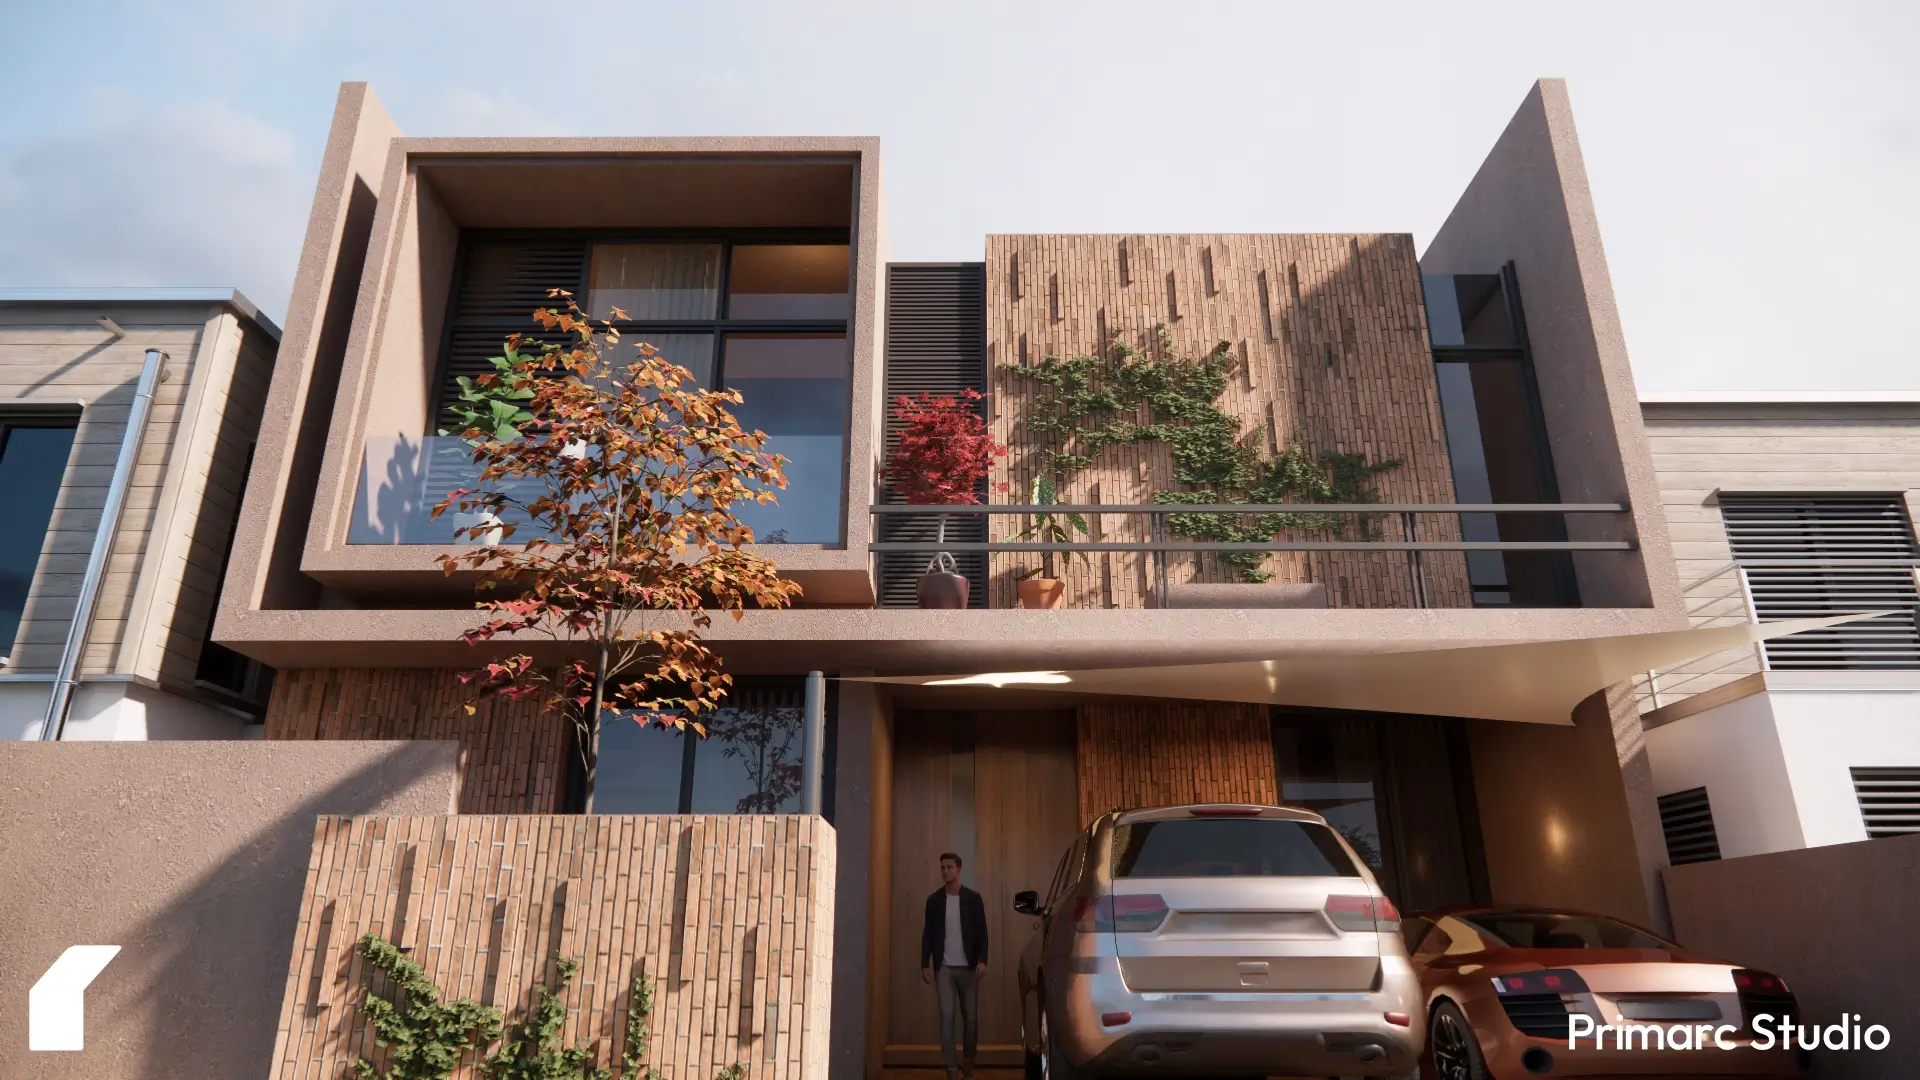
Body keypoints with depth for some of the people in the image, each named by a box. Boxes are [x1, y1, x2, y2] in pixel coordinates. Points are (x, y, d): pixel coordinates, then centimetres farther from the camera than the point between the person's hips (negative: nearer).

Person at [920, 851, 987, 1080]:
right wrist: (925, 964, -3)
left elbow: (982, 932, -1)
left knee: (970, 1018, 5)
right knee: (946, 1017, -5)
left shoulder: (973, 898, 0)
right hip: (944, 968, 0)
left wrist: (982, 960, -13)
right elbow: (928, 934, 4)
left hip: (968, 967, 0)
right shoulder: (934, 900, 3)